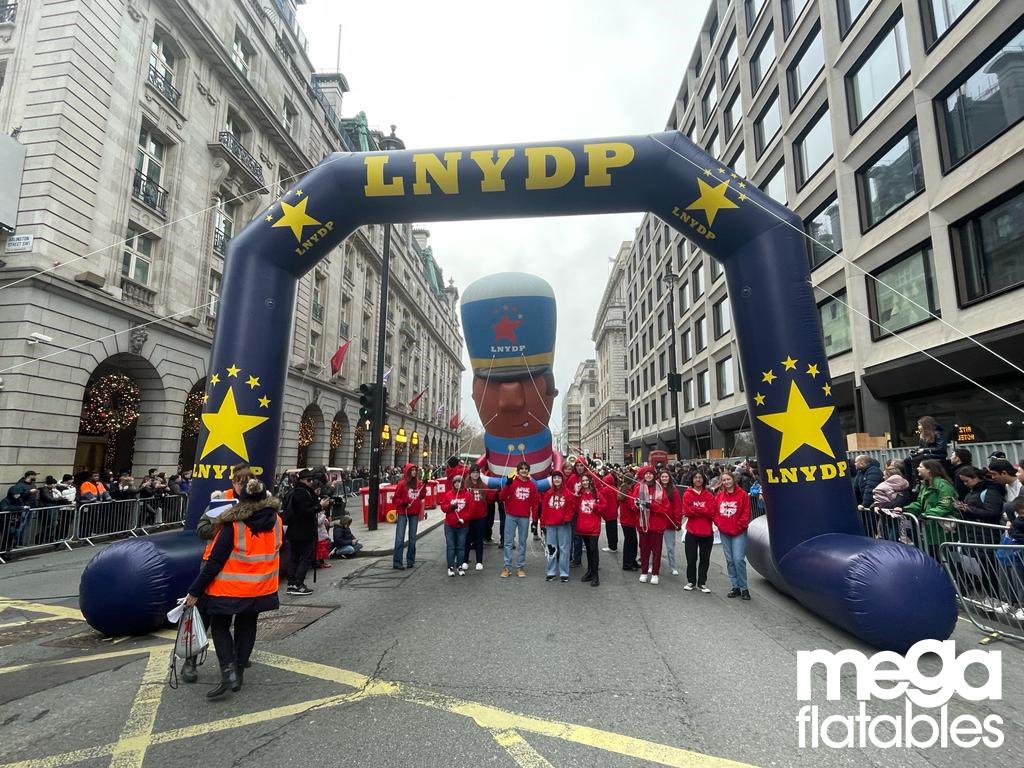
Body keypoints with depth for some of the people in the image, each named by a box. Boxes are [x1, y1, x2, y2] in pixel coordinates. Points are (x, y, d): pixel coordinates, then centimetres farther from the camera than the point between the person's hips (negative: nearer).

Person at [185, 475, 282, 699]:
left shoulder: (233, 525, -21)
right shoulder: (275, 520, -8)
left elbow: (215, 561, -18)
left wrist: (195, 591, -9)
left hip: (230, 588, -4)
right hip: (261, 588, 4)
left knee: (220, 626, 15)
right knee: (246, 627, 20)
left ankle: (228, 672, 1)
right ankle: (239, 672, 28)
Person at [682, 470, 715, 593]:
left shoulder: (709, 495, 5)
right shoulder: (687, 494, 1)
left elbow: (711, 512, -7)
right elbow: (687, 511, -10)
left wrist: (695, 509, -12)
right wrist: (703, 511, -12)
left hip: (707, 532, 2)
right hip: (692, 531, -1)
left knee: (705, 559, 8)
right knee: (691, 558, 4)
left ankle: (702, 583, 20)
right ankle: (691, 581, 20)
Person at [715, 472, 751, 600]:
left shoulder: (742, 494, -5)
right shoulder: (719, 495, 8)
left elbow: (746, 513, -7)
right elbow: (715, 512, 11)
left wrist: (739, 525, -10)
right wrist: (718, 524, -1)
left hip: (739, 532, -5)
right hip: (724, 532, 5)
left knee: (739, 559, -10)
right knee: (730, 561, 9)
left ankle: (744, 588, 3)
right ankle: (735, 587, 18)